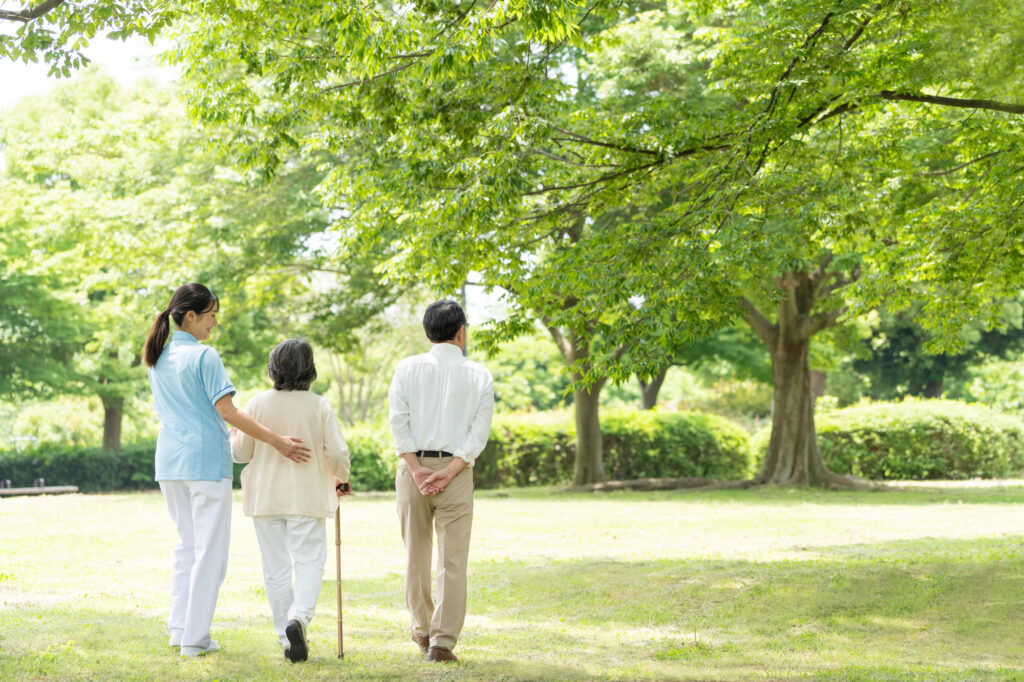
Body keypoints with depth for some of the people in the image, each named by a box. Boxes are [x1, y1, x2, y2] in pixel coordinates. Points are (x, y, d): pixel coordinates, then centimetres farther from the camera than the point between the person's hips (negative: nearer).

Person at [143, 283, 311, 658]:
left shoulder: (157, 359, 11)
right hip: (205, 459, -8)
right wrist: (277, 441, -19)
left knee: (187, 543, 17)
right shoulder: (204, 356, -13)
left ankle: (179, 627, 12)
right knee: (210, 548, -1)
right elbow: (227, 411, -18)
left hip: (169, 460, 8)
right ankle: (195, 638, -1)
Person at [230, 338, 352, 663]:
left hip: (265, 498, 2)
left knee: (276, 568, 9)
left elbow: (241, 451, 1)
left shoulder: (257, 404, -4)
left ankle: (287, 638, 11)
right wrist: (341, 479, 16)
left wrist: (233, 436, 23)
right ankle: (298, 618, -23)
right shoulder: (319, 406, -6)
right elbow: (337, 453, -5)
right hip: (306, 498, -2)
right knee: (310, 561, 3)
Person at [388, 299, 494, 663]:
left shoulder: (407, 368, 3)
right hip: (456, 471, -1)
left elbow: (398, 422, -5)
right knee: (453, 561, 0)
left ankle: (422, 630, 28)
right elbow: (480, 433, -6)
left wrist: (417, 470, -7)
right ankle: (442, 643, -5)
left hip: (413, 466, 1)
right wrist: (447, 472, -10)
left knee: (416, 554, 16)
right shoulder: (480, 376, 3)